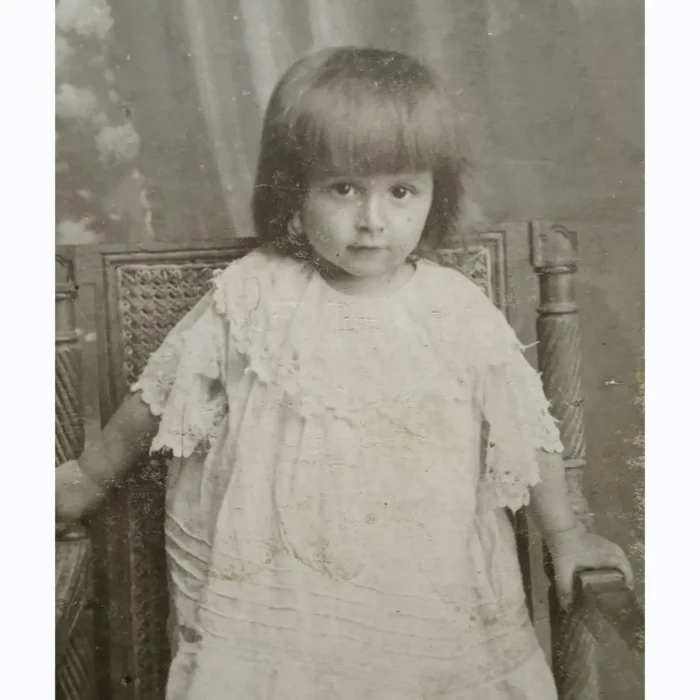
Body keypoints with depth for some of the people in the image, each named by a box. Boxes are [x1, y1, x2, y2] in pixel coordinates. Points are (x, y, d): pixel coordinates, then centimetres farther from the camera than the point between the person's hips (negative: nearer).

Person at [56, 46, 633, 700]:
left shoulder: (459, 310, -8)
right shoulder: (250, 299, -9)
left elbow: (526, 429, 3)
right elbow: (156, 396, 3)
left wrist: (564, 534, 9)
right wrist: (90, 476, 14)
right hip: (279, 592, 0)